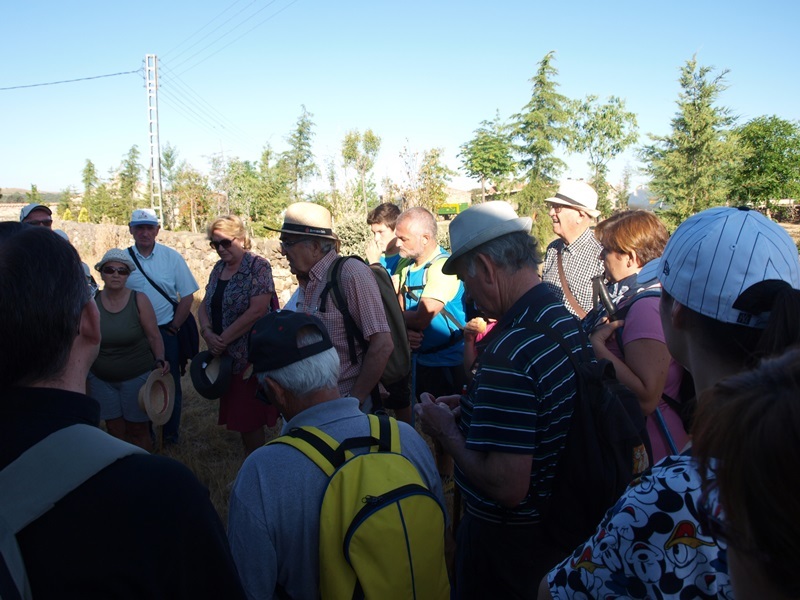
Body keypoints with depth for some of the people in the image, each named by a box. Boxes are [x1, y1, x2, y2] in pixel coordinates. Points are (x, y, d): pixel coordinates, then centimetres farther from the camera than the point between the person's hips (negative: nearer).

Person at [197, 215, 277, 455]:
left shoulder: (258, 266, -10)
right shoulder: (218, 268, 12)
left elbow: (257, 310, -20)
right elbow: (205, 305, 12)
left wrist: (223, 339, -17)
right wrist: (207, 333, -9)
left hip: (250, 357, -7)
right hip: (224, 356, 7)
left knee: (250, 421, 0)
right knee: (237, 416, 13)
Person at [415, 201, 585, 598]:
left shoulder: (508, 352, -32)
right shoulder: (565, 321, -1)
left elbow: (507, 486, -32)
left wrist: (446, 432, -18)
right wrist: (471, 408, 8)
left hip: (508, 539, -8)